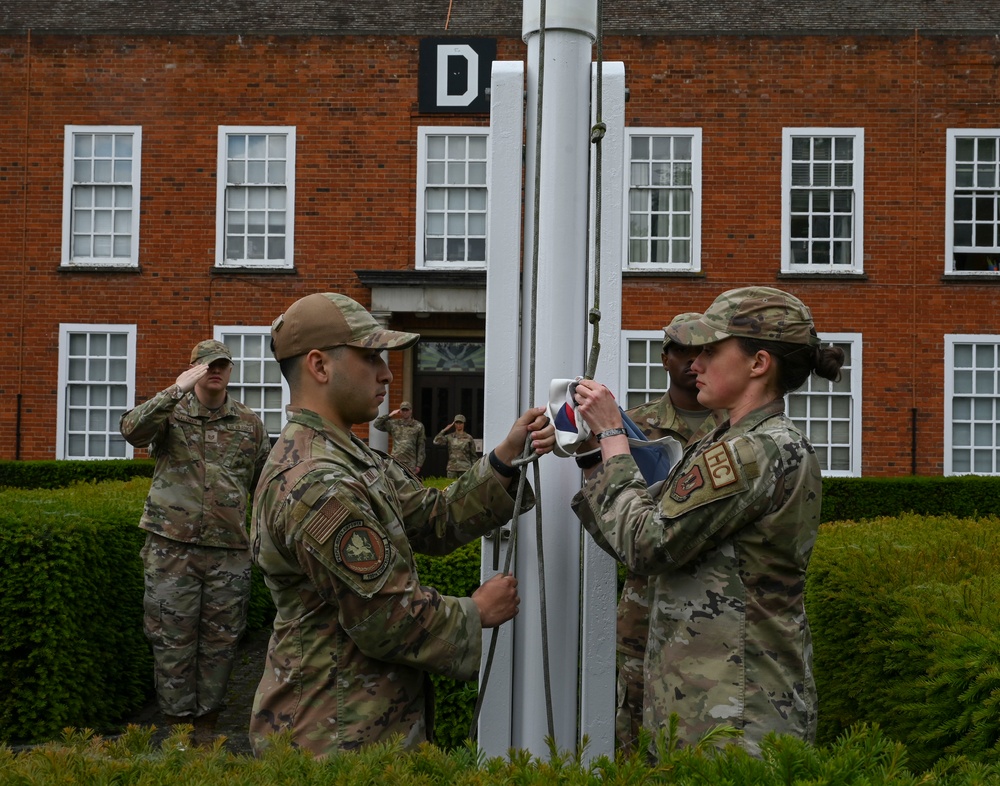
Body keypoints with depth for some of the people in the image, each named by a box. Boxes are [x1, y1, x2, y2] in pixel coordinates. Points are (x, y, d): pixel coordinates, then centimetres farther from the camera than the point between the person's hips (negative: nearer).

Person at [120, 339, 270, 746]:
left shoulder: (249, 423, 9)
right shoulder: (170, 412, 1)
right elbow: (132, 430, -21)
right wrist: (177, 391, -27)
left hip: (229, 552, 2)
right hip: (172, 548, -2)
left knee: (220, 643, 7)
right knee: (172, 642, 2)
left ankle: (206, 730, 20)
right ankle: (177, 725, 14)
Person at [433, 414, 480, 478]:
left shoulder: (468, 438, 4)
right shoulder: (450, 437, 9)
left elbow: (473, 456, 7)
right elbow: (436, 441, -5)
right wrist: (444, 430, -1)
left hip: (465, 469, -2)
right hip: (452, 468, 2)